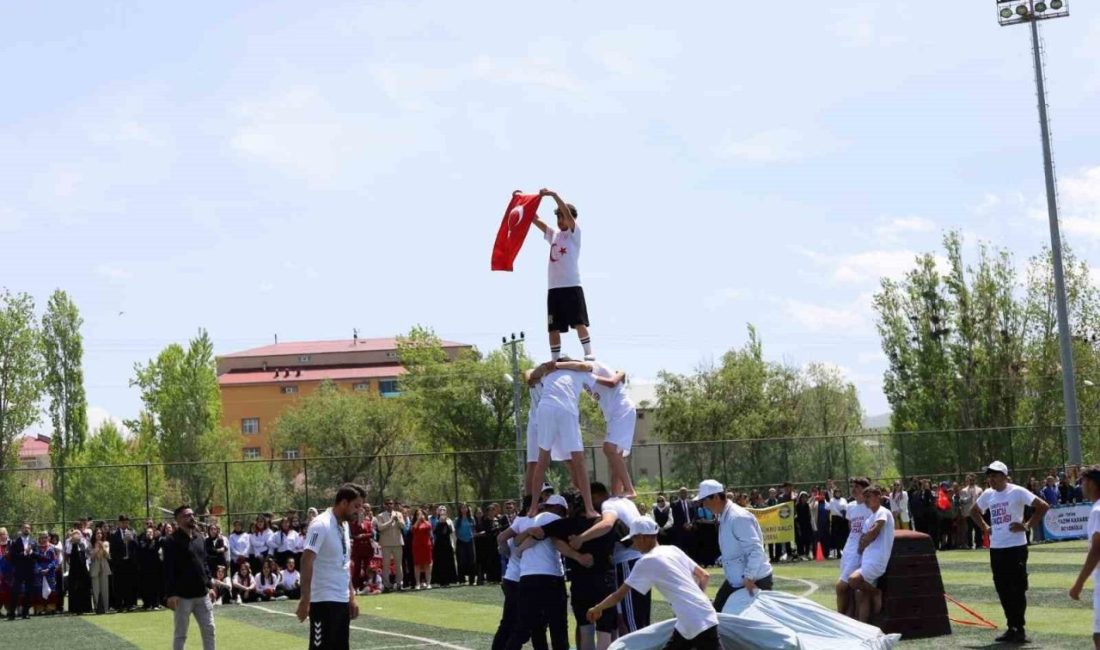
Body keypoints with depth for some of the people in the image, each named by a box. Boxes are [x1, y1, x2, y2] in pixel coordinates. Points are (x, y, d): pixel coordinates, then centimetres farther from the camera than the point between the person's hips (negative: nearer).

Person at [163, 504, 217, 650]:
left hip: (202, 594, 6)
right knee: (180, 634, 3)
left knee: (209, 630, 7)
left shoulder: (200, 538, 11)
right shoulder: (172, 541, -11)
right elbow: (168, 570, -15)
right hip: (182, 596, -6)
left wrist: (210, 586, 13)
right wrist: (171, 594, -20)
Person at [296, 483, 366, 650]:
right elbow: (307, 561, -20)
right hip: (323, 601, -9)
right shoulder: (321, 525, -15)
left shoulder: (344, 526, 12)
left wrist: (351, 596, 18)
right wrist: (305, 599, -24)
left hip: (342, 601, 9)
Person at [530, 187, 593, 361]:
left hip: (572, 286, -6)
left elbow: (568, 214, -13)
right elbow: (535, 219, 18)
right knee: (553, 327, 4)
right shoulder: (553, 234, 20)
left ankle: (589, 354, -9)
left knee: (579, 322, -11)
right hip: (554, 288, 6)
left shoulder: (575, 233, 3)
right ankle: (555, 360, 8)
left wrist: (554, 195, -21)